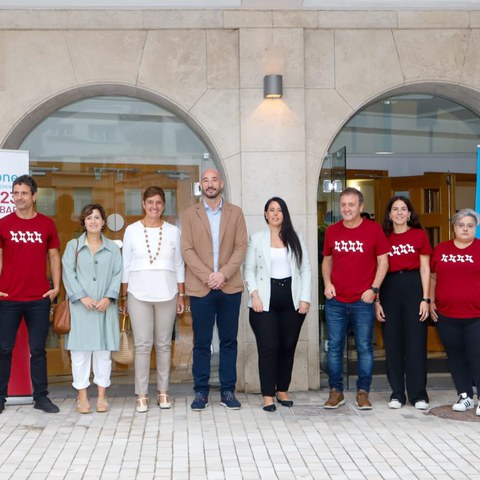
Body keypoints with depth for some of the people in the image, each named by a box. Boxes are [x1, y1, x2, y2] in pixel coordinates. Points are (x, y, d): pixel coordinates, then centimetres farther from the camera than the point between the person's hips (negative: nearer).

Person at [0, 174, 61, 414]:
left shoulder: (47, 224, 4)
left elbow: (53, 257, 9)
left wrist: (56, 287, 1)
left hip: (39, 299, 0)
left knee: (38, 349, 6)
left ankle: (41, 396, 13)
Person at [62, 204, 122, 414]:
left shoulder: (112, 248, 12)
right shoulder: (73, 246, 8)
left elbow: (117, 275, 4)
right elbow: (68, 273, 0)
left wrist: (108, 297, -10)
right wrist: (82, 297, -11)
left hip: (105, 306, 1)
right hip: (81, 306, -1)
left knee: (103, 350, 3)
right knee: (80, 350, -1)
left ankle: (102, 396, 11)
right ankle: (82, 396, 6)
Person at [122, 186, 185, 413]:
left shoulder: (172, 231, 6)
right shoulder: (132, 230, 3)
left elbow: (179, 265, 8)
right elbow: (126, 265, 5)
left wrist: (181, 295, 5)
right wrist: (124, 296, 3)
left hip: (167, 294, 1)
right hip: (139, 294, -1)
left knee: (163, 344, 6)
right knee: (142, 345, -3)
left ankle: (163, 392, 15)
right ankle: (142, 395, 4)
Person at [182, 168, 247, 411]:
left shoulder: (235, 213, 8)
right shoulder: (190, 214, 6)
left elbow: (241, 247, 1)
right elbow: (187, 250, -1)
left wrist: (223, 274, -13)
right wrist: (207, 276, -13)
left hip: (230, 287, 1)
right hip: (200, 288, -1)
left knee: (229, 341, 6)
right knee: (201, 343, 3)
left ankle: (227, 391, 13)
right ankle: (201, 391, 11)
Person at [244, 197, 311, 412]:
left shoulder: (295, 239, 11)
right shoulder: (256, 239, 7)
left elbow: (305, 269, 7)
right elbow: (249, 269, 3)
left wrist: (305, 298, -2)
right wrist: (254, 295, -10)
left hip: (292, 300, 2)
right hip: (266, 301, -2)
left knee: (288, 346, 5)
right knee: (268, 347, -7)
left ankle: (282, 390, 18)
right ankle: (268, 395, -1)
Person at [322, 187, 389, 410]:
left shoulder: (373, 229, -2)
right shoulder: (332, 231, 7)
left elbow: (383, 261, 1)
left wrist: (373, 288, -8)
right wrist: (327, 283, 1)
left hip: (363, 301, -3)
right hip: (335, 301, 3)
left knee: (364, 347, 2)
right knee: (334, 347, 6)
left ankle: (363, 392, 13)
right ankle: (336, 391, 16)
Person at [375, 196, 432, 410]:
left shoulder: (419, 235, 5)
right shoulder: (383, 237, 9)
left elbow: (425, 269, 3)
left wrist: (425, 298, -5)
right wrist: (376, 300, 3)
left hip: (413, 287, -2)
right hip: (389, 289, 2)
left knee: (416, 342, -1)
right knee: (392, 342, 4)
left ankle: (418, 394, 6)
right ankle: (397, 394, 12)